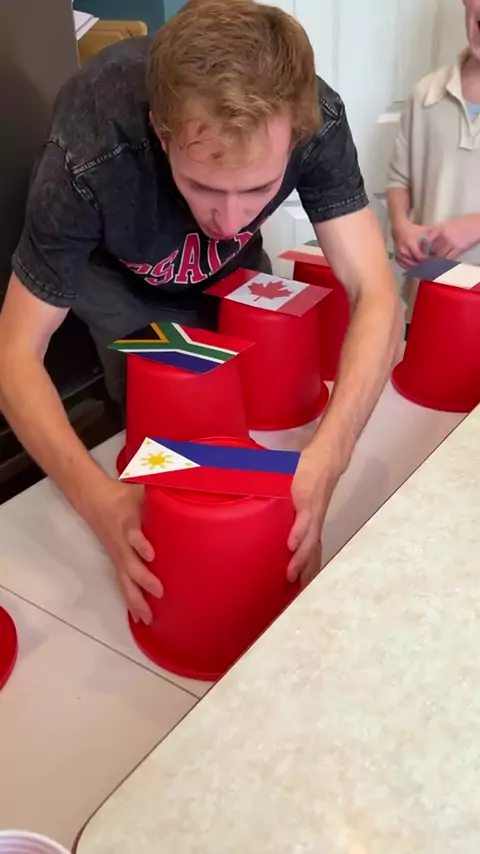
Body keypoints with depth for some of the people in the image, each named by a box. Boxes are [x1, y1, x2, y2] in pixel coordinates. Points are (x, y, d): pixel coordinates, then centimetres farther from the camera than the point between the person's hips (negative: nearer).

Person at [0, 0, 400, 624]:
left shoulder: (315, 119, -36)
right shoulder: (89, 158, -42)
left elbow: (375, 298, -37)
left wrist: (325, 461, -53)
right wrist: (99, 498, -52)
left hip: (231, 271, 3)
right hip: (117, 273, -2)